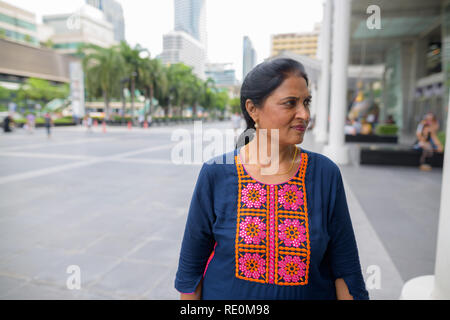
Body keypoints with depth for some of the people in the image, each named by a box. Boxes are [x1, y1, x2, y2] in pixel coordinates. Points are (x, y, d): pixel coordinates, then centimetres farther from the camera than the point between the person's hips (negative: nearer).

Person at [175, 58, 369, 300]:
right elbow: (191, 264, -7)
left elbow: (346, 270, -6)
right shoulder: (215, 174, -16)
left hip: (312, 293, 1)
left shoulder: (326, 173, -13)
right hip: (225, 293, 0)